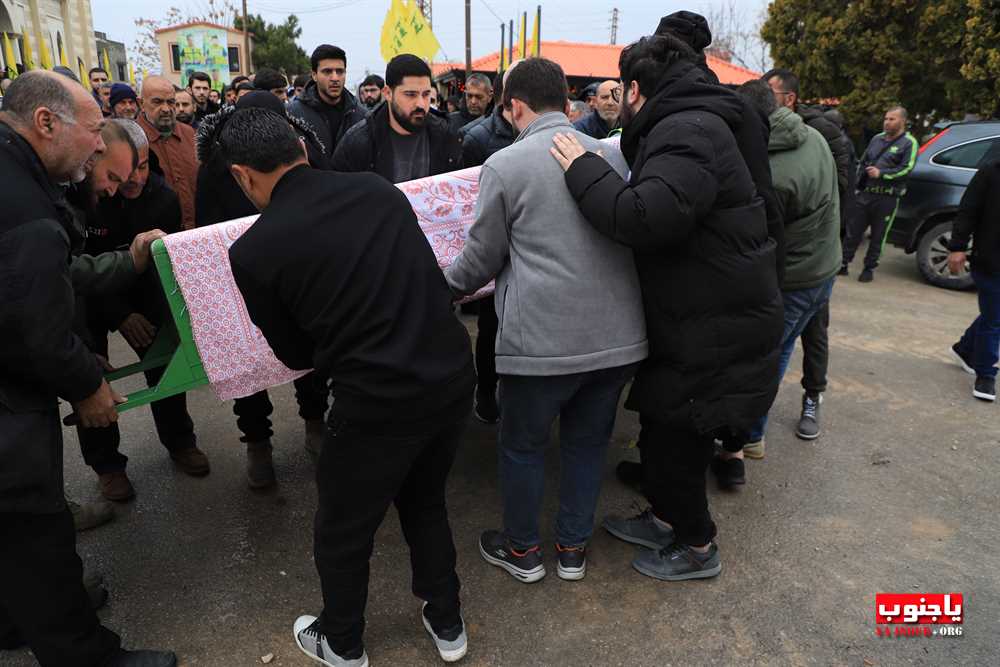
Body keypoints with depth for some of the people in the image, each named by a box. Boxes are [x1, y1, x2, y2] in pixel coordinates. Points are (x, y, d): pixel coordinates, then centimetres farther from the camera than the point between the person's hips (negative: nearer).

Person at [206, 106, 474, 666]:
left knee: (343, 534, 22)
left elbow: (295, 353, 5)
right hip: (455, 375, 5)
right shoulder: (379, 189, 1)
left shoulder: (252, 250, -9)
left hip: (378, 403, -5)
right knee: (426, 503, 29)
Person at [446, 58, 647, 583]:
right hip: (619, 335, 5)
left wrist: (445, 285, 19)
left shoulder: (504, 165, -6)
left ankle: (522, 551, 35)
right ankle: (573, 549, 36)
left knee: (522, 446, 17)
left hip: (543, 339, -4)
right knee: (588, 442, 21)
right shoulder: (614, 156, 7)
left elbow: (482, 259, 0)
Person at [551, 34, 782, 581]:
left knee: (675, 443, 5)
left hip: (718, 338, -10)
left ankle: (698, 548, 28)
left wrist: (583, 168, -23)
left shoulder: (687, 132, -21)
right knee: (660, 429, 21)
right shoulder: (682, 129, 13)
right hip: (694, 325, 10)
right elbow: (649, 216, 18)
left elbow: (647, 218, -36)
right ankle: (665, 520, 42)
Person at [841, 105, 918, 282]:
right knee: (853, 230, 4)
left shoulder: (909, 143, -1)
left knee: (878, 236, 4)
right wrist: (859, 182, 13)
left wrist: (881, 173, -18)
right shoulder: (877, 138, 16)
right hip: (865, 194, 5)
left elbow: (906, 169, -11)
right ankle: (843, 263, 11)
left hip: (888, 198, -5)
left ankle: (869, 268, 14)